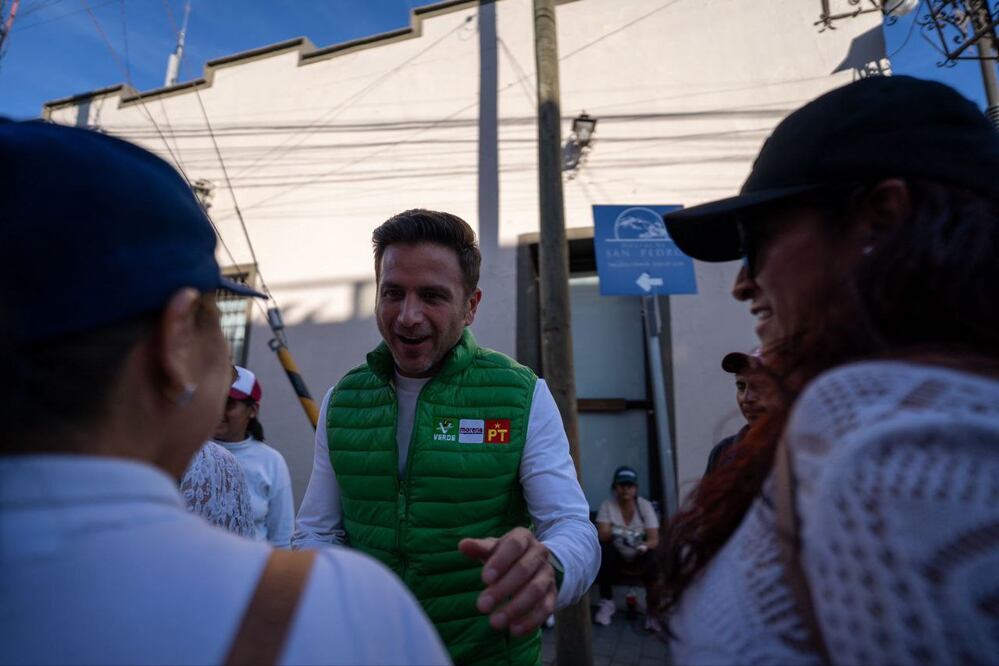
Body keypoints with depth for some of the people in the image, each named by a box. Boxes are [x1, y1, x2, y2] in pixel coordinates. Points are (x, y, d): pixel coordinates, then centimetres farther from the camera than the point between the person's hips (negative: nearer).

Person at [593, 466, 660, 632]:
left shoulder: (645, 505, -9)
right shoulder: (607, 505, -9)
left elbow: (654, 539, -15)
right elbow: (602, 535, -19)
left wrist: (644, 546, -39)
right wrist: (615, 534, -42)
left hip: (640, 556, 0)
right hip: (616, 555, 0)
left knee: (653, 559, -33)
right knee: (603, 550, -32)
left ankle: (652, 610, -13)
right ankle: (607, 602, -11)